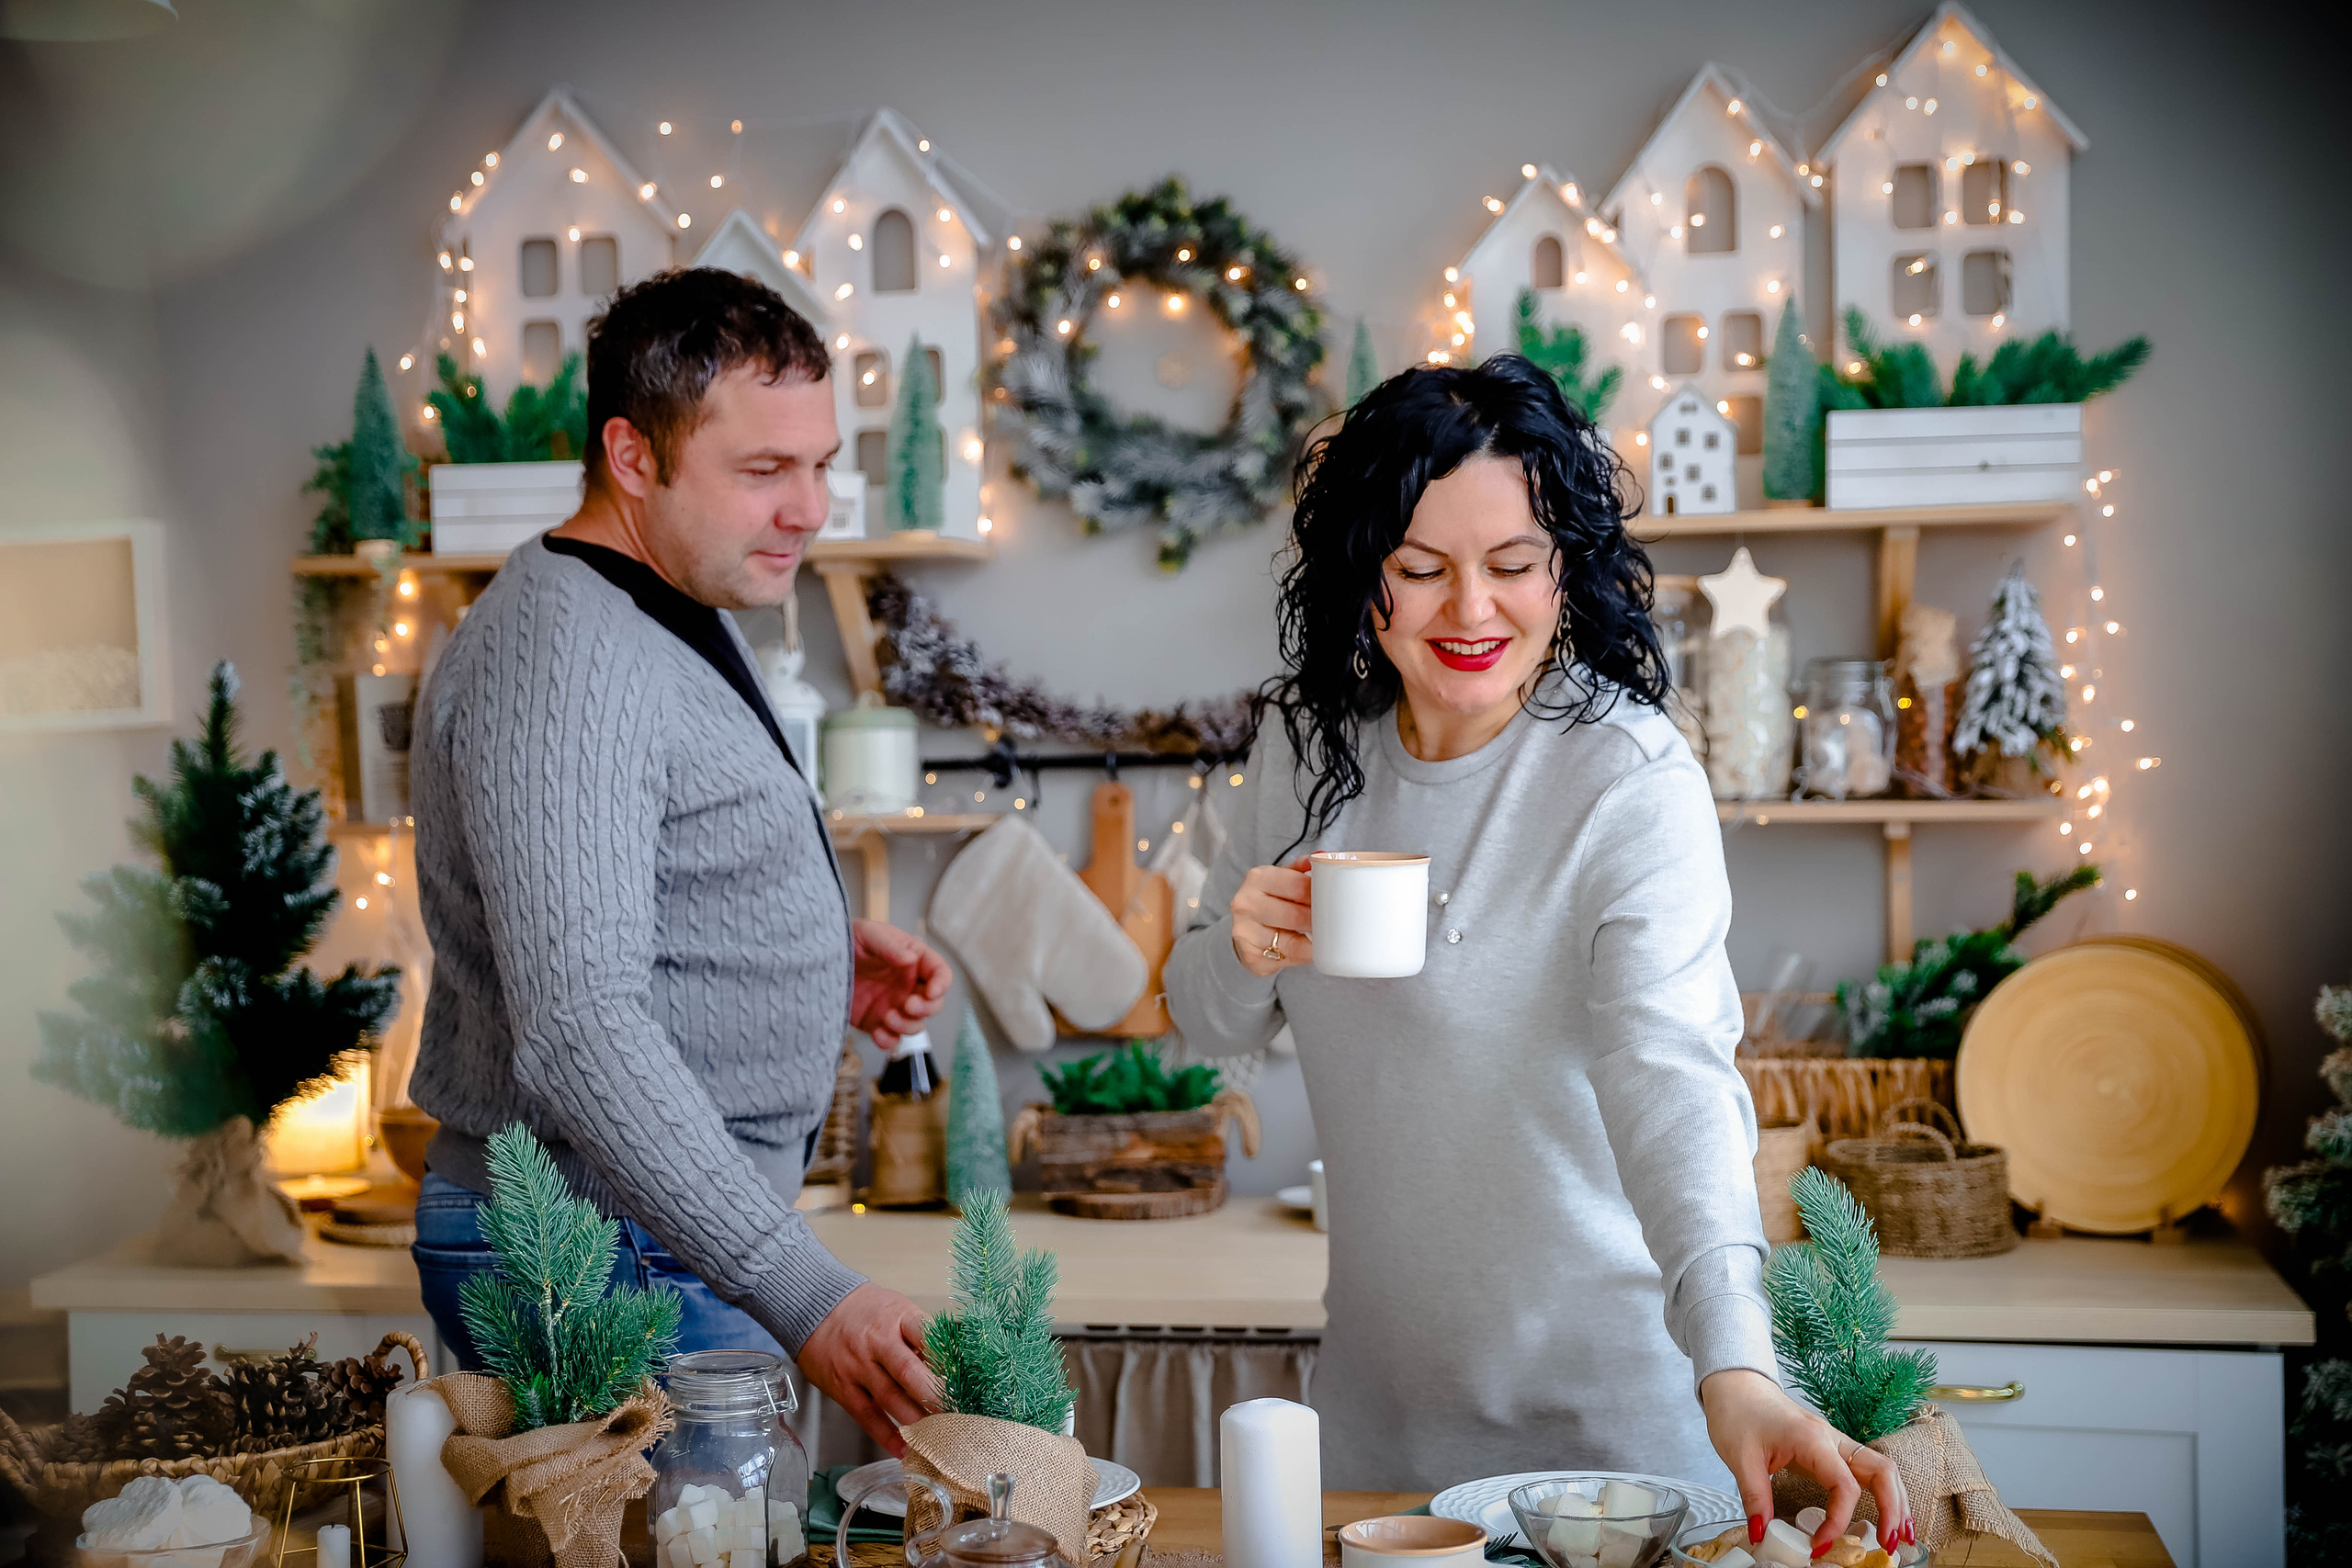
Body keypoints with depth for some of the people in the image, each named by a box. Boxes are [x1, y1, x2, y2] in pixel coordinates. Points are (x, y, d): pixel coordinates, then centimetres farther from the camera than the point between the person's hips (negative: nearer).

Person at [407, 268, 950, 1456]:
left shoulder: (671, 618, 13)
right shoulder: (562, 658, -20)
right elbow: (578, 1038, -30)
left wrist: (818, 956, 9)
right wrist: (802, 1292, -34)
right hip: (603, 1263, -10)